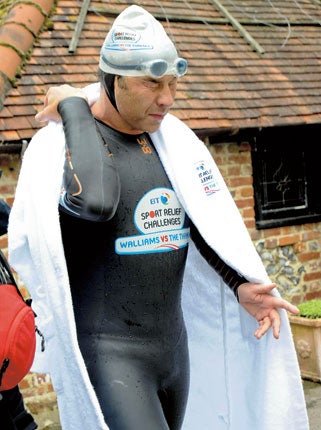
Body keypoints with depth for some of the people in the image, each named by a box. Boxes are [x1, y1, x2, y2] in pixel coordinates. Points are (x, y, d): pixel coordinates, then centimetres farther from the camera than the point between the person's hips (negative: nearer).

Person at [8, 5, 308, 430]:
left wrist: (241, 286, -11)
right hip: (107, 357, -7)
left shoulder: (171, 139, 7)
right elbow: (95, 201, -36)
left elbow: (206, 220, 5)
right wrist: (74, 109, -22)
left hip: (173, 345, 8)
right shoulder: (61, 145, -14)